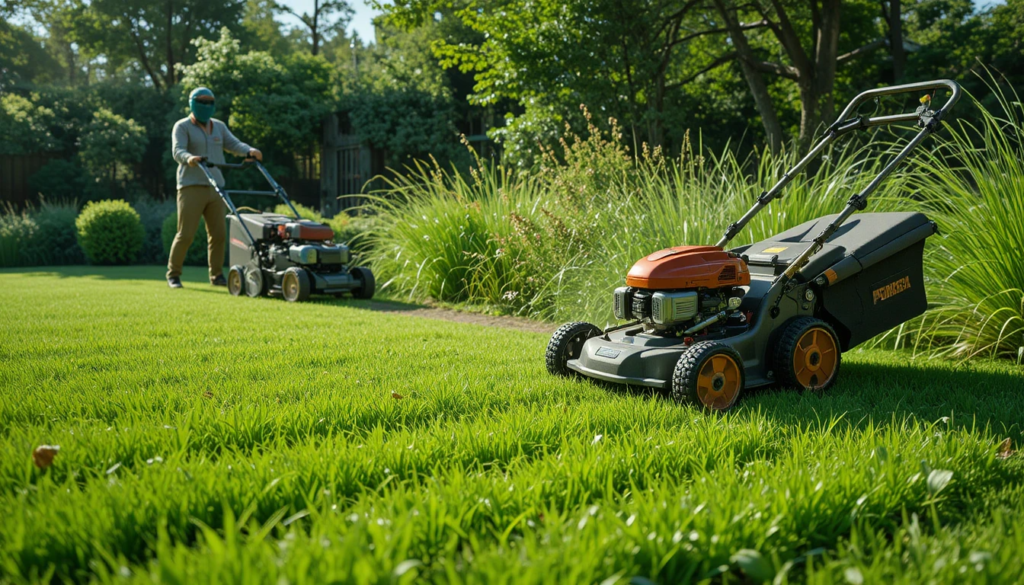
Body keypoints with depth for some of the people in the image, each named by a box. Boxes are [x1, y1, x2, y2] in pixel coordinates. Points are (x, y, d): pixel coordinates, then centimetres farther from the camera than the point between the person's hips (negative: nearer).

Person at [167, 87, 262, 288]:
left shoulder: (219, 126, 16)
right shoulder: (183, 126, 1)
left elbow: (233, 144, 4)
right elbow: (178, 151, -14)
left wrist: (250, 151, -18)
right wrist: (190, 158, -37)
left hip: (215, 187, 5)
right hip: (191, 187, -5)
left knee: (218, 234, 3)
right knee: (185, 234, -6)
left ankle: (216, 275, 12)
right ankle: (173, 274, 7)